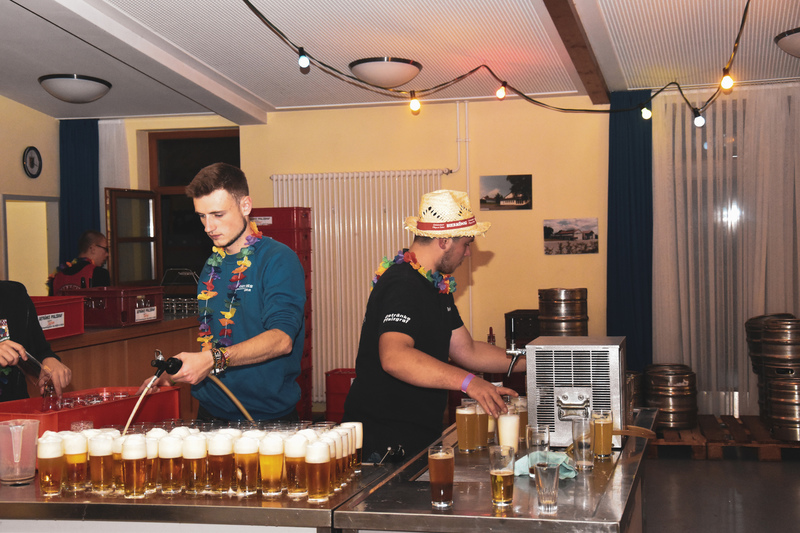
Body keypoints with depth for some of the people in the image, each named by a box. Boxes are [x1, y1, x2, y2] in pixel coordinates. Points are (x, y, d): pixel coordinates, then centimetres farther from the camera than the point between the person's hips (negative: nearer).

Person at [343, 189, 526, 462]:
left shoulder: (435, 286, 14)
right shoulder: (403, 286, -21)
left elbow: (466, 351, 17)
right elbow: (394, 357, -37)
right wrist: (468, 381, -44)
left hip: (419, 433, 10)